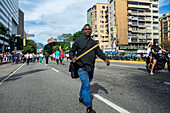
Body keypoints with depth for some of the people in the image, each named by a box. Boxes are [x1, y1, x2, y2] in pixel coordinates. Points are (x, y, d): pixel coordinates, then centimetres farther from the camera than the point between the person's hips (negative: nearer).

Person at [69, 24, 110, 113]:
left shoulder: (94, 42, 15)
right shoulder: (78, 41, 2)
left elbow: (99, 52, 13)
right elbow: (72, 51, 7)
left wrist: (105, 59, -4)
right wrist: (72, 58, -13)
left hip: (91, 68, 5)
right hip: (82, 67, -5)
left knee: (86, 84, 17)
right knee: (86, 85, -13)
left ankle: (81, 97, 40)